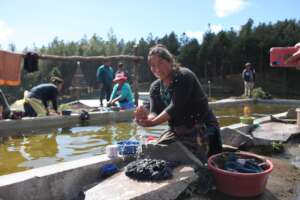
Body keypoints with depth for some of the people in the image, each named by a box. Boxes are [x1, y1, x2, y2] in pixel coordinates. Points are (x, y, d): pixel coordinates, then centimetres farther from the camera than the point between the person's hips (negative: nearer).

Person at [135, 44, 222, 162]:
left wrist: (150, 122, -35)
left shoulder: (184, 76, -17)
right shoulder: (155, 87, 3)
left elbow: (176, 107, -27)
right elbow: (155, 113, -7)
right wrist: (146, 117, -31)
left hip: (202, 129, -6)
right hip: (177, 131, 6)